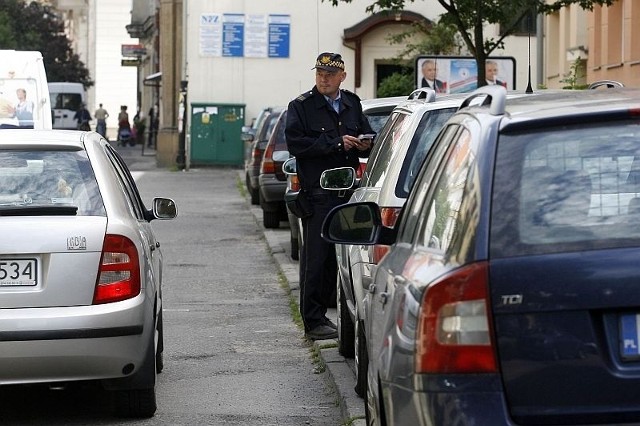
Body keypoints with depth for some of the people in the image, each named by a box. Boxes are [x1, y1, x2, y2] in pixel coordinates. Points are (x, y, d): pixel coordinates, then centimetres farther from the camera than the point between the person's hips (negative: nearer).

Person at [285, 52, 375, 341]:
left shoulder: (353, 105, 16)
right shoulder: (301, 107, 0)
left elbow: (368, 138, 23)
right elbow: (296, 143, -12)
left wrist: (364, 146, -2)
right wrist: (337, 143, -14)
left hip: (348, 192, 5)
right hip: (318, 194, -5)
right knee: (316, 258, -4)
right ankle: (314, 322, -1)